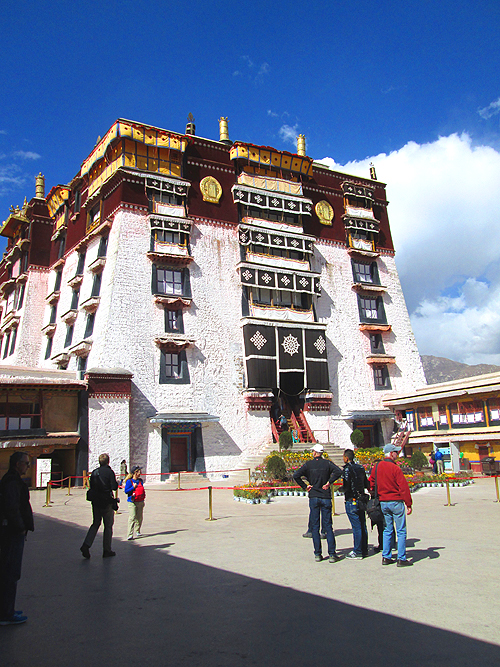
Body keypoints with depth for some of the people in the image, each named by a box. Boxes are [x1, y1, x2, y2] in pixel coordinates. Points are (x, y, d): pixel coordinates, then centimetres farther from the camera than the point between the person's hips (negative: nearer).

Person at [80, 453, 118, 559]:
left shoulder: (94, 472, 5)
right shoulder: (109, 472, -12)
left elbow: (91, 486, 10)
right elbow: (114, 487, -14)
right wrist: (116, 483, 6)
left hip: (95, 502, 5)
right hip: (107, 502, -5)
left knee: (95, 524, 16)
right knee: (108, 526, 7)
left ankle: (86, 545, -2)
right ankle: (107, 550, 12)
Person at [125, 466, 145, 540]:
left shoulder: (140, 481, 12)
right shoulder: (129, 481, -6)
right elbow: (126, 491, -10)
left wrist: (143, 494, 10)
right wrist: (133, 487, -18)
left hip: (140, 502, 6)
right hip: (132, 502, -6)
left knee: (139, 517, 10)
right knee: (132, 517, -13)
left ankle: (138, 531, 27)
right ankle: (130, 534, -14)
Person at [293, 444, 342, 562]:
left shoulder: (308, 464, -1)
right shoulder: (327, 463, 0)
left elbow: (296, 475, -11)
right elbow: (338, 471, -15)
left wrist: (304, 486, -2)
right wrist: (329, 482, -7)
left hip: (313, 497, 0)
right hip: (326, 497, 0)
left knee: (314, 527, 7)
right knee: (328, 526, 5)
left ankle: (317, 554, 7)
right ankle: (332, 554, 1)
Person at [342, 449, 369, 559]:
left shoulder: (347, 469, -14)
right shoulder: (360, 468, 9)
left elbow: (346, 486, -18)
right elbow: (367, 484, 14)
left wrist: (342, 489, 2)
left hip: (352, 501, -8)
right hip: (361, 500, 8)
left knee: (356, 527, -4)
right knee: (362, 526, 13)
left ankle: (358, 552, 1)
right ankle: (364, 550, 21)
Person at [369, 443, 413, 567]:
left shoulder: (376, 467, 4)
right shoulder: (395, 468, -15)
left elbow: (371, 482, 13)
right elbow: (403, 487, -14)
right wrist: (409, 504, -8)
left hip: (383, 503, 6)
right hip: (396, 502, -6)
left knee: (387, 530, 14)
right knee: (401, 531, 2)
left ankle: (386, 557, 16)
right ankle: (401, 559, 4)